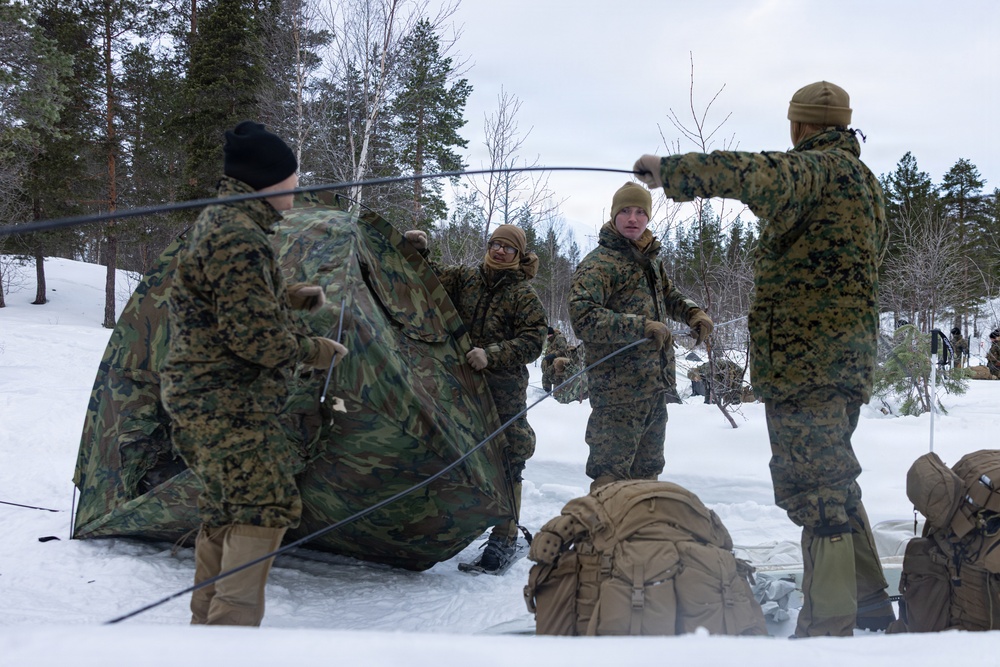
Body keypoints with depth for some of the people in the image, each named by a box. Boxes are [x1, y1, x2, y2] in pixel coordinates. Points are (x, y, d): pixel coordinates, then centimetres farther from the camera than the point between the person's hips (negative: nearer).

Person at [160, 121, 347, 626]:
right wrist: (312, 351, -9)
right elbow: (253, 335, -24)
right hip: (227, 403, -11)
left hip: (198, 395, 11)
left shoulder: (219, 220, 14)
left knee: (224, 508, 17)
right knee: (265, 506, -9)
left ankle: (206, 623, 27)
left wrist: (291, 296, 16)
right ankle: (233, 624, -7)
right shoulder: (239, 237, -21)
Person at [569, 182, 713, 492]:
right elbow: (583, 316, -24)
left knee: (647, 471, 20)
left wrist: (693, 313, 10)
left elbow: (669, 296, 32)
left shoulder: (651, 260, 15)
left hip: (656, 387, 8)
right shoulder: (599, 263, -10)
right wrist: (641, 326, -31)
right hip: (619, 393, -8)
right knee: (611, 478, -7)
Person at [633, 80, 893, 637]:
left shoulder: (818, 167, -9)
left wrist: (671, 170, -24)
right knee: (834, 477, 19)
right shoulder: (867, 182, 21)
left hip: (806, 356, -10)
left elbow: (755, 173, -30)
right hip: (850, 355, 10)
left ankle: (827, 629, -5)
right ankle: (870, 604, 28)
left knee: (815, 486, -8)